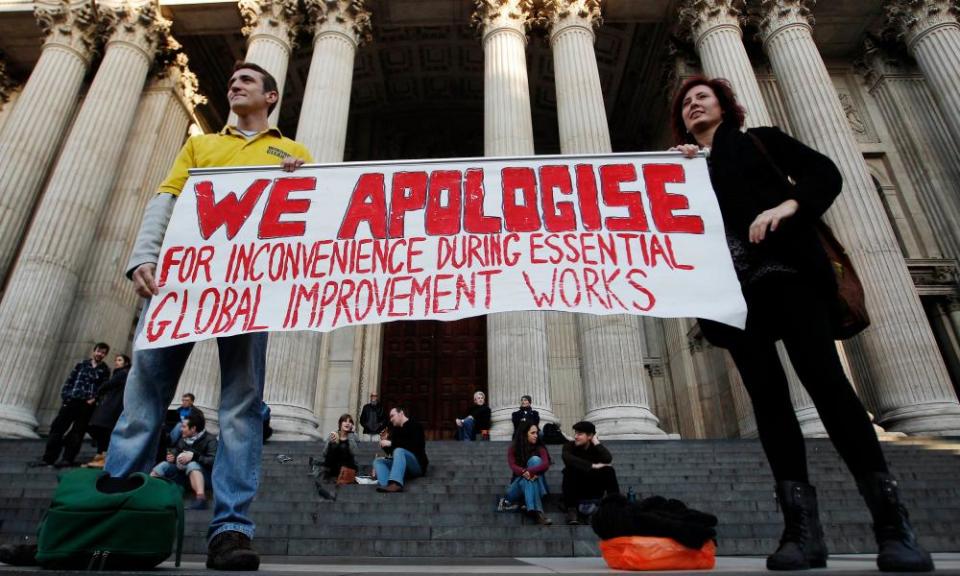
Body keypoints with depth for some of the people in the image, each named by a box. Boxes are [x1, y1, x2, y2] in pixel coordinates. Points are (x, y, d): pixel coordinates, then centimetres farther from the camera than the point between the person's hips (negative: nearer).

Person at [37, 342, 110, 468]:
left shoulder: (104, 370, 4)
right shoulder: (81, 364, 11)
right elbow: (69, 380, 9)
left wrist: (94, 399, -14)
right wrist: (65, 395, -1)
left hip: (87, 404, -3)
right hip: (71, 401, 3)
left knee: (77, 432, 1)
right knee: (57, 426, 1)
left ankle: (68, 459, 6)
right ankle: (48, 457, 9)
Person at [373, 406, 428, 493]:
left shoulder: (415, 426, 0)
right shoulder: (396, 430, 18)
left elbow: (414, 445, -18)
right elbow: (391, 451, 23)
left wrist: (392, 443, -17)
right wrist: (385, 444, 2)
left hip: (417, 465, -7)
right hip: (401, 465, 7)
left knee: (399, 451, -31)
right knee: (377, 461, -7)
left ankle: (396, 484, -57)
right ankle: (386, 485, -39)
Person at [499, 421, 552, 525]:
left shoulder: (540, 448, -3)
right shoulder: (513, 448, -1)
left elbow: (546, 464, -22)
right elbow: (513, 466, -18)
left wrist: (529, 471, -40)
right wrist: (524, 472, -41)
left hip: (537, 484, 0)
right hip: (518, 482, 0)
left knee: (535, 459, -26)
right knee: (526, 480, -36)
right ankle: (537, 512, -49)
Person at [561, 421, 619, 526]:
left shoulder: (596, 447, -3)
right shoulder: (569, 446, -8)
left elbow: (608, 459, -27)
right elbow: (568, 459, -33)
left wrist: (596, 442, -16)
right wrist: (593, 466, -33)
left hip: (594, 491, 1)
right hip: (576, 490, -1)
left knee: (608, 470, -21)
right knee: (570, 469, -29)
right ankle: (571, 509, -26)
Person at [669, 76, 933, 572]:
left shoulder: (759, 140, 18)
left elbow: (825, 173, 8)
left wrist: (788, 205, -11)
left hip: (784, 271, -2)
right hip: (731, 288, 2)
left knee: (824, 377, -13)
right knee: (767, 394, -4)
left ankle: (892, 522, -8)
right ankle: (802, 528, -4)